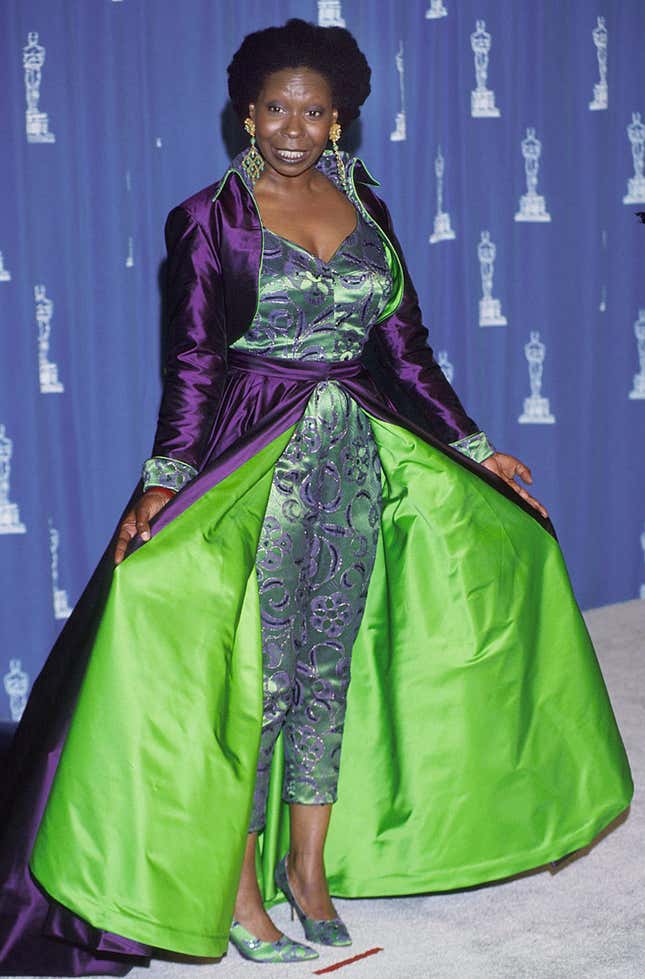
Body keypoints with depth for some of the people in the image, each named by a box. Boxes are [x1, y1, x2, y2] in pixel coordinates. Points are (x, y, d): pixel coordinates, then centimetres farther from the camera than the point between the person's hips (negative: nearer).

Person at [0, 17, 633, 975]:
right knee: (255, 674, 0)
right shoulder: (210, 218, -3)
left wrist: (475, 449, 11)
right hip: (253, 461, -4)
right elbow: (193, 363, -8)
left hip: (357, 457, 4)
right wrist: (166, 480, -20)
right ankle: (238, 885, 15)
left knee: (329, 665, 10)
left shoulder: (364, 206, 10)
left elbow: (406, 349, 12)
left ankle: (309, 866, 25)